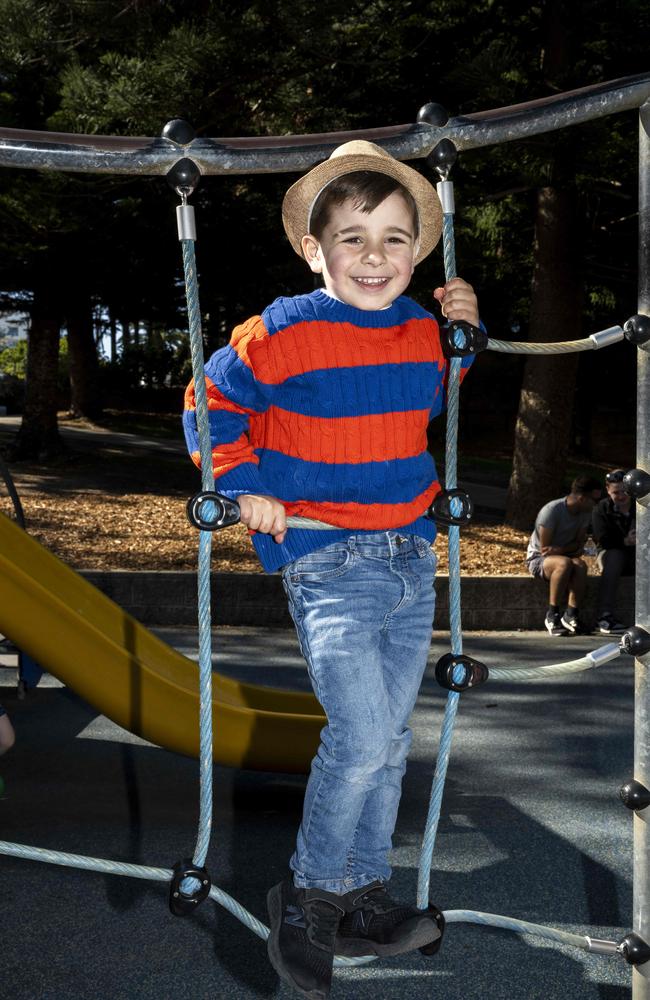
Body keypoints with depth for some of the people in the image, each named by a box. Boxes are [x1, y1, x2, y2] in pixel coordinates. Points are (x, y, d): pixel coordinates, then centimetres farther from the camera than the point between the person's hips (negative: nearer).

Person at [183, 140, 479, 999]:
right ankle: (308, 899, 12)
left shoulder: (421, 330, 5)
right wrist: (245, 486, -6)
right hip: (327, 563, -6)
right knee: (361, 738, -13)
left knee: (390, 742, 13)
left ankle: (364, 903, 30)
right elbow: (212, 403, 0)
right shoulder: (282, 333, -12)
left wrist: (461, 337, 10)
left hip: (412, 556, 6)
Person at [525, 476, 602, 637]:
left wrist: (560, 549, -22)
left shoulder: (586, 513, -2)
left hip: (564, 556, 5)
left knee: (580, 565, -31)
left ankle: (571, 615, -30)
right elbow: (544, 549, -19)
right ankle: (552, 615, -31)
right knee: (565, 563, -38)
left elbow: (579, 543, -2)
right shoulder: (551, 510, -22)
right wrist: (572, 550, -14)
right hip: (537, 559, -5)